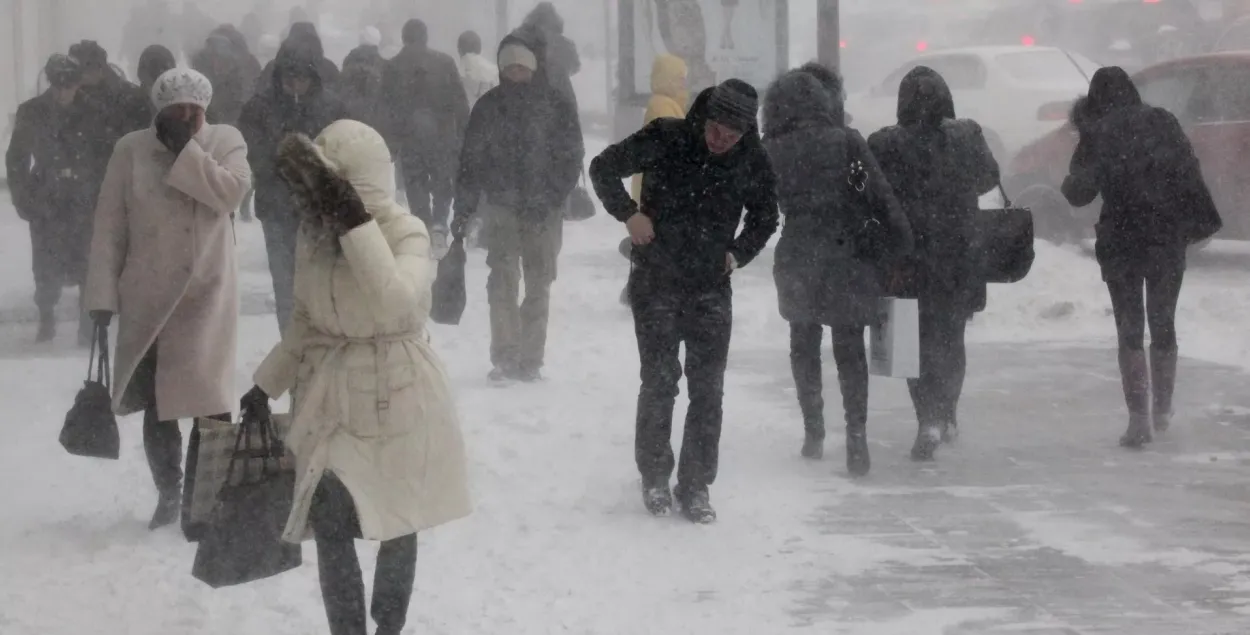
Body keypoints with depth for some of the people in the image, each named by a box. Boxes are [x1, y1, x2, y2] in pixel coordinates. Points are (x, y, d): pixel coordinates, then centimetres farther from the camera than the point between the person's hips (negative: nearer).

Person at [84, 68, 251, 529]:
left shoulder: (226, 141, 1)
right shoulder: (131, 150, 0)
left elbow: (230, 192, -18)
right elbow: (109, 226, 0)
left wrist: (185, 148, -16)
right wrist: (103, 293, -5)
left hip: (206, 293, -2)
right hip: (147, 295, 2)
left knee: (210, 397, -9)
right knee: (155, 401, 8)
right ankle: (168, 494, 20)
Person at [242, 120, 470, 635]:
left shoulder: (406, 232, -15)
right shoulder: (314, 232, 2)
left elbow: (395, 303, -36)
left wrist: (356, 223, -36)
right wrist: (266, 385, 11)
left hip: (393, 397, -4)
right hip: (330, 397, 4)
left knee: (397, 525, 10)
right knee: (329, 529, -3)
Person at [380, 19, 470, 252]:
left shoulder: (393, 68, 3)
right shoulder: (445, 62, 0)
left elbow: (387, 108, 2)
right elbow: (460, 101, -2)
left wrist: (392, 140, 6)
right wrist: (464, 134, 2)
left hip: (409, 138, 0)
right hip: (442, 136, 0)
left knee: (416, 186, 8)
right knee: (442, 184, 10)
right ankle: (439, 224, -12)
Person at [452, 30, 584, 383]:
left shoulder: (556, 107, 1)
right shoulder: (489, 106, 6)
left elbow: (571, 158, 0)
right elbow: (471, 159, 7)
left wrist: (550, 199, -12)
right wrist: (464, 208, 2)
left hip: (543, 212, 0)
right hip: (502, 208, 0)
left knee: (538, 286, 2)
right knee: (503, 284, -9)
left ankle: (531, 359, 8)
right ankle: (504, 358, -8)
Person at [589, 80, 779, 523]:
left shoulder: (752, 161, -5)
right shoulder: (666, 139, -13)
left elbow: (765, 216, 14)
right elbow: (603, 168, -5)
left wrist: (739, 253, 1)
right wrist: (629, 213, -15)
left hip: (712, 287, 2)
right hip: (657, 282, -2)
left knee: (708, 389, 0)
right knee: (660, 381, -1)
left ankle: (696, 486, 8)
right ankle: (654, 477, 15)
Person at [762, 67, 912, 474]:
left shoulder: (772, 151, -2)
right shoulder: (846, 142, -5)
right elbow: (881, 196, -8)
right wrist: (902, 242, -4)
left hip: (796, 262, 1)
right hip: (847, 260, -1)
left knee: (804, 346, 18)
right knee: (850, 350, 4)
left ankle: (813, 432, 19)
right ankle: (856, 439, -6)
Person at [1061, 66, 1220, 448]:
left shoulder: (1096, 134, -4)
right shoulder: (1161, 122, 2)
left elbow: (1078, 194, -4)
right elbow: (1189, 173, -2)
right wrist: (1202, 220, 2)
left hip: (1120, 241, -2)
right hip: (1168, 240, 2)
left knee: (1130, 331, 3)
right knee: (1163, 324, 17)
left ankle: (1139, 419, -5)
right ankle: (1163, 410, 26)